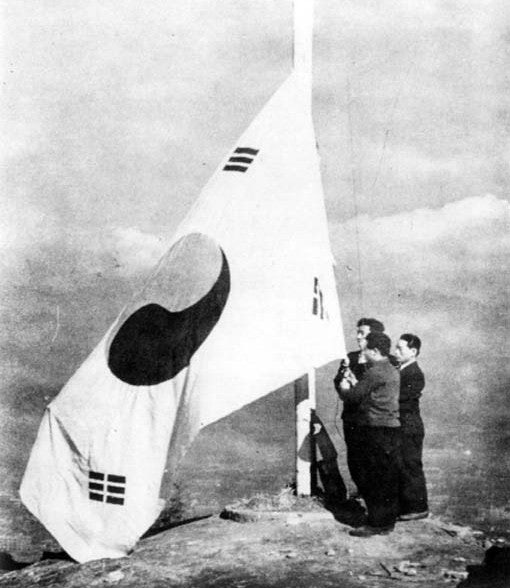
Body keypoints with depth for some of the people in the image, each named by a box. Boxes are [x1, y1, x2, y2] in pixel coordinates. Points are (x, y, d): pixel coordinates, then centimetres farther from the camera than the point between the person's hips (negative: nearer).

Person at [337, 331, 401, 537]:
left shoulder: (374, 372, -14)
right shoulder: (393, 371, 14)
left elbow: (353, 397, -10)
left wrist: (344, 387, 10)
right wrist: (355, 383, 19)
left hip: (376, 430, -9)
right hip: (392, 428, 9)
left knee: (372, 480, -2)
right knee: (389, 479, 13)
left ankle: (375, 524, 1)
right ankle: (388, 521, 20)